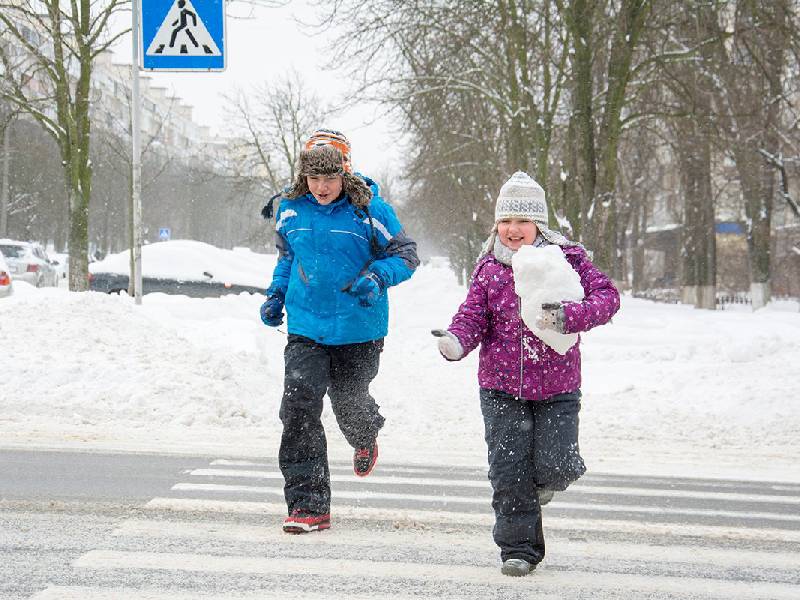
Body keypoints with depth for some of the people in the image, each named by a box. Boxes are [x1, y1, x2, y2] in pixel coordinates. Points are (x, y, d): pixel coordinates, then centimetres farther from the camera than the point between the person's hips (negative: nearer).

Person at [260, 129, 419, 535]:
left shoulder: (369, 210, -11)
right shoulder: (291, 210, 2)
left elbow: (405, 254, -4)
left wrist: (377, 276, -23)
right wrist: (276, 295, 6)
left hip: (358, 330, -2)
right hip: (306, 328, 2)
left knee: (348, 402, 14)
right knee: (299, 409, -12)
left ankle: (365, 438, 55)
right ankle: (308, 504, -7)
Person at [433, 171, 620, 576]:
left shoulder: (566, 258, -4)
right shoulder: (489, 267, 4)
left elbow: (607, 296, -10)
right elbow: (474, 315, 1)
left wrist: (567, 317, -28)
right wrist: (456, 341, -21)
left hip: (556, 387, -2)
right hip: (501, 387, 2)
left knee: (554, 466, -10)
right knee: (508, 470, -2)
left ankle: (544, 480, 29)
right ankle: (519, 547, 13)